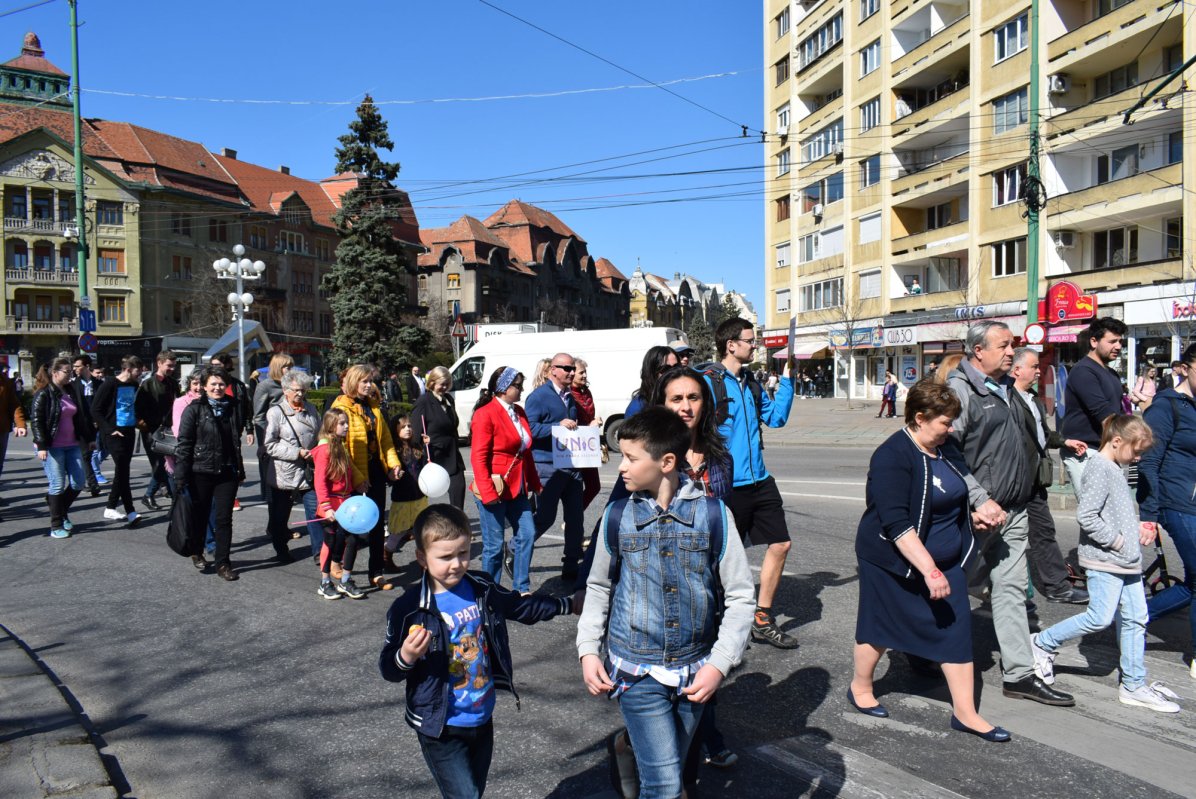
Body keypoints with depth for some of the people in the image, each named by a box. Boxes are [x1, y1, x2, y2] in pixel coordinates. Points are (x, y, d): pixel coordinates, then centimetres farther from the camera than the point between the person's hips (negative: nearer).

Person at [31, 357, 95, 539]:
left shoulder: (73, 391, 11)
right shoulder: (43, 394, -9)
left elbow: (81, 417, 17)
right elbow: (36, 421, -12)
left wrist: (89, 438, 18)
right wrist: (41, 446, -19)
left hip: (72, 445, 6)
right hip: (52, 447, -6)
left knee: (78, 483, 5)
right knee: (58, 485, -4)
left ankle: (61, 512, 28)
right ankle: (56, 526, 7)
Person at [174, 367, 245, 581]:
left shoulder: (231, 409, 8)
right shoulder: (194, 410, -6)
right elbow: (183, 443, -9)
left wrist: (240, 471, 16)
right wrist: (181, 477, -13)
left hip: (227, 473, 3)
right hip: (201, 473, -3)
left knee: (224, 518, 2)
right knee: (200, 515, 12)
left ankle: (223, 563, 9)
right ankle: (196, 553, 34)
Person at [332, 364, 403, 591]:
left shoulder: (373, 406, 12)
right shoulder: (342, 407, -10)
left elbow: (385, 436, 15)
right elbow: (340, 446, -17)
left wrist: (393, 462, 1)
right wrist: (356, 477, -22)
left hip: (376, 471, 7)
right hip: (355, 476, -6)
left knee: (378, 523, 9)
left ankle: (377, 573, 17)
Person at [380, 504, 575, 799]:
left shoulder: (482, 588, -3)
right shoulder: (409, 609, -18)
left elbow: (522, 606, 15)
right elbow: (388, 670, -12)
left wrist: (569, 604, 21)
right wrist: (406, 657, -34)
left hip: (483, 719, 6)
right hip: (442, 729, -5)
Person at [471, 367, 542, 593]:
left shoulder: (519, 412, 11)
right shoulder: (485, 414, -12)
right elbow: (478, 457, -16)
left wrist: (535, 483, 14)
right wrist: (488, 493, -20)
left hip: (516, 489, 7)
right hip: (494, 490, -7)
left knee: (527, 534, 6)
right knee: (494, 545, 1)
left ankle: (522, 588, 20)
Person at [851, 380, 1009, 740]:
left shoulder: (945, 448, 4)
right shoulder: (893, 456, -23)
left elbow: (962, 485, 27)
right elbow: (896, 524, -29)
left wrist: (981, 504, 10)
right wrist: (929, 570, -32)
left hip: (946, 560, 7)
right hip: (895, 561, -7)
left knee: (956, 628, 4)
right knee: (883, 626, 9)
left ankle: (965, 712, 14)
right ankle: (860, 688, 33)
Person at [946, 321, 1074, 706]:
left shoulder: (1004, 387, 14)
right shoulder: (960, 390, -14)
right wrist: (980, 500, -23)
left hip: (1013, 512, 8)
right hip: (980, 514, -8)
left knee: (1012, 589, 10)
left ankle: (1019, 675, 17)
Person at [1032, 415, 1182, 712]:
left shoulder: (1115, 469, 14)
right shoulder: (1099, 468, -16)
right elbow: (1086, 516, -24)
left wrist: (1139, 526, 8)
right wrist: (1117, 541, -17)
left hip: (1126, 559, 10)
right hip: (1104, 559, -10)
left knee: (1135, 618, 11)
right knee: (1099, 618, -7)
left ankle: (1134, 685, 19)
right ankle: (1044, 643, 11)